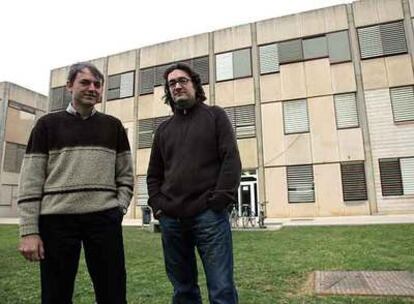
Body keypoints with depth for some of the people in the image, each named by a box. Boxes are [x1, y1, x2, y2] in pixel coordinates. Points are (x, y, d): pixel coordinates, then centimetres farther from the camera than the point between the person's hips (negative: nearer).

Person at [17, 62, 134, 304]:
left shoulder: (113, 126, 12)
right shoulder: (48, 124, 8)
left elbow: (126, 175, 12)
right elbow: (31, 181, 2)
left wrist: (120, 208, -1)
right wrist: (29, 231, -4)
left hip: (104, 219, 1)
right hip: (56, 220, 0)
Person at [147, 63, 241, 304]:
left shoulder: (215, 115, 8)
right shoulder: (164, 129, 20)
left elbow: (231, 159, -3)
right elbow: (154, 174, 19)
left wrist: (220, 200, -13)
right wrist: (157, 204, 3)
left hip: (209, 215, -4)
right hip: (171, 219, 5)